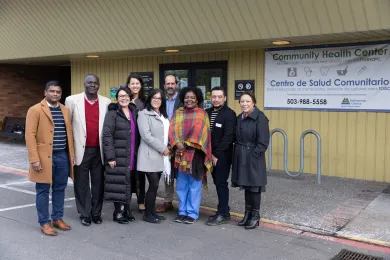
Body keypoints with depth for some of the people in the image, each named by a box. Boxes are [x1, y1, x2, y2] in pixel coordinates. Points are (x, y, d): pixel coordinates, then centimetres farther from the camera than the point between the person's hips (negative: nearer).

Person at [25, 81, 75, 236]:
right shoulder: (35, 110, -5)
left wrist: (72, 156, 11)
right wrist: (34, 159, -16)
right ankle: (44, 223, 13)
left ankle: (57, 218, 26)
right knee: (43, 190, 3)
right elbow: (30, 135, -10)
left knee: (60, 189, 13)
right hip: (44, 157, -5)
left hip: (63, 156, 5)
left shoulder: (65, 111, 12)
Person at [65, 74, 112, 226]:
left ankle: (96, 213, 23)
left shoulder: (106, 102, 4)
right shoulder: (72, 100, -1)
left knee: (98, 183, 9)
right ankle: (85, 214, 20)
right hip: (81, 150, -1)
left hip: (99, 150, 2)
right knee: (82, 184, 7)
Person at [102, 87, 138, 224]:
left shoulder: (134, 113, 12)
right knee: (119, 184, -2)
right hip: (118, 156, -5)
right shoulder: (112, 113, -6)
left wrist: (136, 154, 10)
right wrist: (110, 157, -18)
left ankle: (126, 210, 23)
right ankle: (118, 212, 11)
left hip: (131, 157, 6)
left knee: (128, 184, 11)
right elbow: (107, 136, -12)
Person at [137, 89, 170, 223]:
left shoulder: (163, 115, 18)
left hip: (161, 156, 7)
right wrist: (162, 148, -14)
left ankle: (152, 211, 19)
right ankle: (147, 214, 5)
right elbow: (146, 135, -16)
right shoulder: (144, 114, -6)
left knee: (155, 185, 9)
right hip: (150, 155, -7)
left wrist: (167, 149, 3)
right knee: (153, 185, -8)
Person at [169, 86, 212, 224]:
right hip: (180, 153, 4)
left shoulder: (201, 113, 1)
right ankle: (182, 211, 19)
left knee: (194, 185, 2)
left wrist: (186, 144, -14)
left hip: (195, 153, -3)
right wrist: (177, 144, -14)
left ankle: (192, 213, 10)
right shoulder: (178, 113, 11)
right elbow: (172, 129, 1)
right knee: (181, 185, 8)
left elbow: (198, 131, -10)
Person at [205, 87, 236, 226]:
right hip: (211, 155, 6)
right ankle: (223, 211, 22)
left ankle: (223, 214, 9)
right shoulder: (207, 112, 9)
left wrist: (216, 155, -16)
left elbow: (228, 137, -17)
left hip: (222, 156, -6)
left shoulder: (229, 114, -11)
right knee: (218, 183, 12)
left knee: (221, 183, -1)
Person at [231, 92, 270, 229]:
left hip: (254, 157, -7)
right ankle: (248, 213, 27)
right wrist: (239, 153, 5)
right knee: (246, 185, 14)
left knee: (254, 186, 2)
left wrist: (252, 156, -16)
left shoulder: (260, 117, -13)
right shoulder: (239, 118, 9)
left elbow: (263, 142, -15)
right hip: (241, 158, 7)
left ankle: (255, 215, 16)